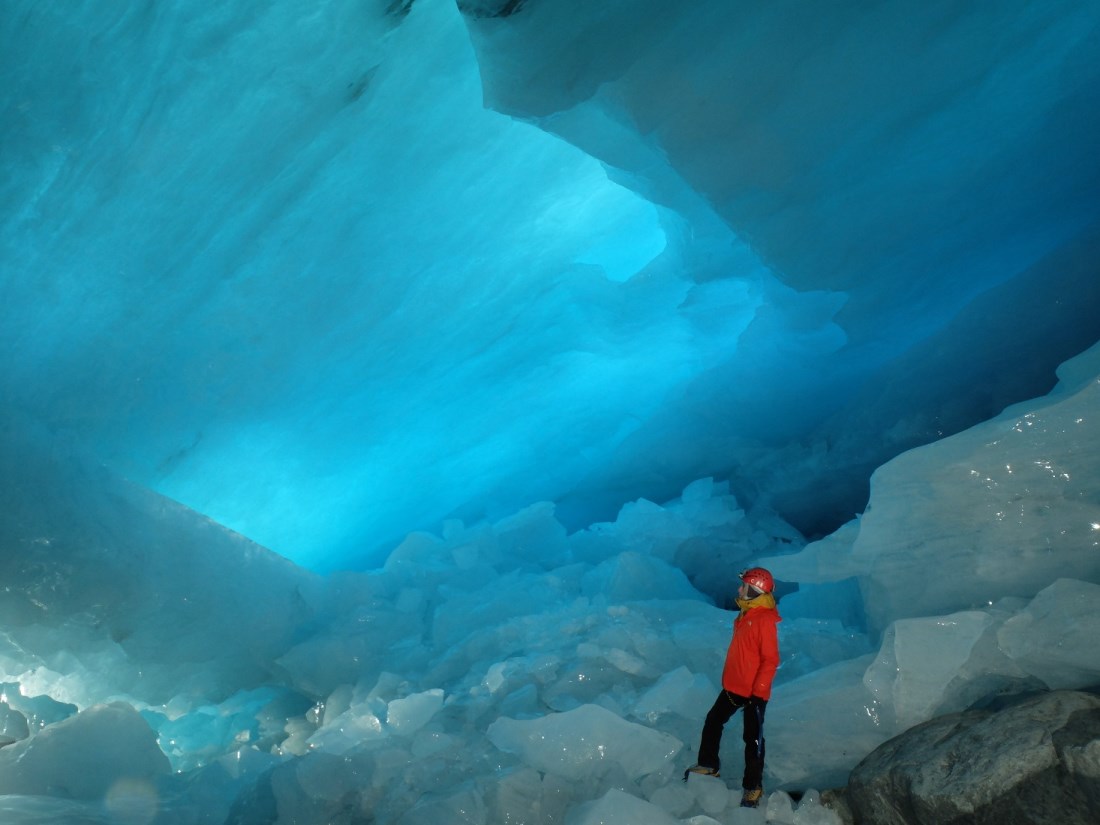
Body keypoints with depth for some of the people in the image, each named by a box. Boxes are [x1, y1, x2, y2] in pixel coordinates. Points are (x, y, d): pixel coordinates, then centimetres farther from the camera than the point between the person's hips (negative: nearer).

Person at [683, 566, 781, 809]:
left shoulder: (765, 619, -21)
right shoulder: (745, 614, 7)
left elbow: (770, 660, -22)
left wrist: (758, 692, -21)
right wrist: (728, 678, 21)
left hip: (754, 692, -9)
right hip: (734, 687, 9)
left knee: (753, 738, 3)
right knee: (713, 721, 16)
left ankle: (753, 786, 16)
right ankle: (708, 764, 33)